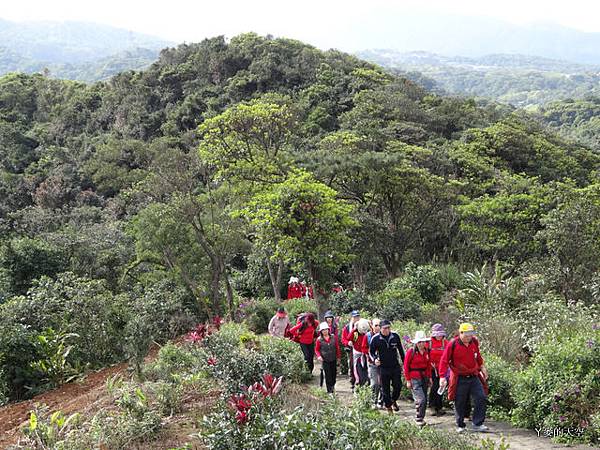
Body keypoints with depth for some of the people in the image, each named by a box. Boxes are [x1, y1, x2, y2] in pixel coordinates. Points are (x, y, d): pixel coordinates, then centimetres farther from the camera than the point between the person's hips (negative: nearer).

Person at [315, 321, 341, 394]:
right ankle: (329, 390, 2)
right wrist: (319, 356, -14)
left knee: (333, 373, 12)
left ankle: (332, 385, 37)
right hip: (325, 360, -2)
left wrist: (338, 356, 9)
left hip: (333, 359, 2)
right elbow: (316, 349, 3)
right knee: (328, 375, -5)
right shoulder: (319, 340, -7)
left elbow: (337, 347, 7)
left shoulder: (334, 337, -2)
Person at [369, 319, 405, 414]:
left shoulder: (395, 336, -3)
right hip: (383, 368, -1)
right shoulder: (375, 339, -9)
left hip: (395, 366, 1)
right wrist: (375, 359, -18)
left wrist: (404, 363, 12)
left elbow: (400, 350, 9)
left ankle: (393, 401, 29)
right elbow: (371, 351, 2)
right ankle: (388, 406, 22)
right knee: (385, 389, 5)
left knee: (398, 386, 1)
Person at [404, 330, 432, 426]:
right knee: (421, 399, -15)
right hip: (415, 379, -6)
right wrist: (408, 380, -7)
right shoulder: (411, 351, -9)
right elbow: (406, 366, -6)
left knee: (424, 400, 7)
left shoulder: (426, 351, 6)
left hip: (424, 378, 6)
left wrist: (429, 377, 13)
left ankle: (420, 418, 19)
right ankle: (419, 419, -4)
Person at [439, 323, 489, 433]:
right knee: (460, 403, 5)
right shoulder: (453, 344, -13)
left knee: (481, 398, -4)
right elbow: (444, 360, -10)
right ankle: (460, 426, 20)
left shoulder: (474, 342, 2)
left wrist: (482, 366, 25)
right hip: (459, 378, -4)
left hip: (474, 377, 4)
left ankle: (477, 424, 3)